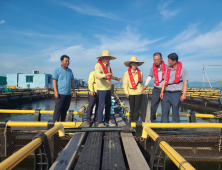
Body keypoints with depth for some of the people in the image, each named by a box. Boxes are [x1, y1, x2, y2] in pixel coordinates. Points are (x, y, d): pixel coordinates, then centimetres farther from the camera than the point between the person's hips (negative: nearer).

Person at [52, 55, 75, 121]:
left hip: (68, 94, 5)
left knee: (65, 110, 11)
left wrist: (74, 91, 14)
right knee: (58, 109, -3)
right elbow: (54, 81, -5)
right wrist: (55, 91, -13)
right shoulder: (57, 70, -1)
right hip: (60, 93, -5)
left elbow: (72, 81, 18)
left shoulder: (70, 71, 14)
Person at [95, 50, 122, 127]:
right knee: (101, 105, -3)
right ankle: (100, 122, 7)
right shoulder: (98, 65, -12)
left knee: (108, 105, 14)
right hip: (102, 89, -8)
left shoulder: (108, 65, 14)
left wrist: (116, 78, 36)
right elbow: (97, 74, -31)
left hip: (108, 88, 8)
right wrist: (105, 75, -48)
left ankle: (107, 119, 29)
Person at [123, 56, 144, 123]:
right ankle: (132, 119, 23)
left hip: (139, 92, 1)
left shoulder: (140, 73, 5)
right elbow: (125, 84, -1)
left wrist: (142, 89, 9)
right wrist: (126, 93, -6)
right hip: (131, 93, -1)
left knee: (137, 107, 3)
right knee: (132, 107, 8)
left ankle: (135, 119, 14)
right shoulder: (127, 73, -1)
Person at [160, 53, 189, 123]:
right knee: (164, 110, 6)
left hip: (176, 93, -4)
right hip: (167, 93, 5)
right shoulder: (168, 69, 11)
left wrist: (184, 94, -11)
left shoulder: (182, 70, -2)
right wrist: (162, 91, 5)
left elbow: (185, 83, -4)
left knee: (175, 111, 4)